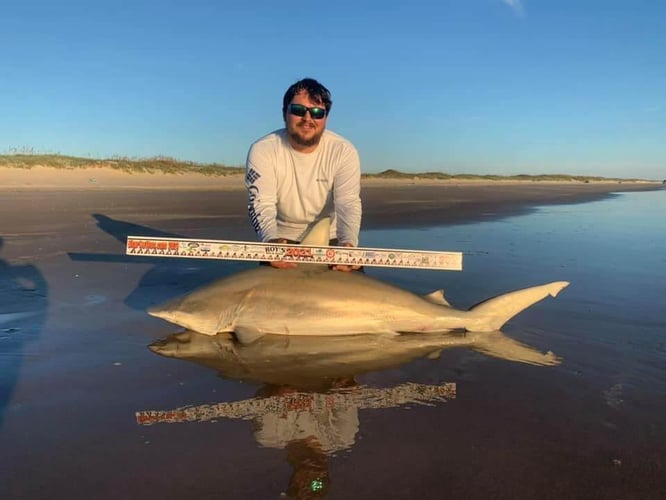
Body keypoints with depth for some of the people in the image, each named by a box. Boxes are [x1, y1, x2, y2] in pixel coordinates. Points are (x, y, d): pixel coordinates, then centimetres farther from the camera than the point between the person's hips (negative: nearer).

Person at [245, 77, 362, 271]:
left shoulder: (344, 151, -15)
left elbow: (348, 203, -23)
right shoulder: (262, 151, -17)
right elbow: (260, 204, -25)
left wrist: (348, 243, -44)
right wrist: (272, 241, -46)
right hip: (282, 240, 0)